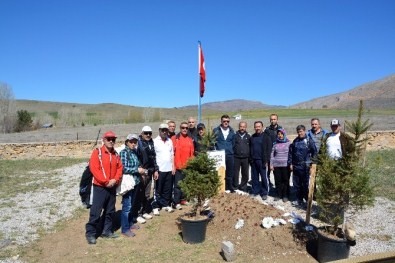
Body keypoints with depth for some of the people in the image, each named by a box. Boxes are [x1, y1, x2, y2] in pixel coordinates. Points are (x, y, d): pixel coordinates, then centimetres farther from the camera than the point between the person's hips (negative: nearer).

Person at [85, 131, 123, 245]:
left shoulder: (116, 154, 9)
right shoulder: (97, 152, -8)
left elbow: (119, 168, 7)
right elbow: (94, 169, -16)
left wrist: (115, 180, -10)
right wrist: (106, 181, -17)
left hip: (112, 187, 6)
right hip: (100, 187, -6)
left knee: (110, 211, 13)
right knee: (96, 211, -2)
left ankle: (107, 231, 27)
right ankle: (90, 233, 11)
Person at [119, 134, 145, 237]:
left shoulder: (134, 152, 8)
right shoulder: (124, 152, -14)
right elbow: (123, 169, -21)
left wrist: (140, 169, 4)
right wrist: (137, 170, -17)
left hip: (135, 182, 8)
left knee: (131, 204, 19)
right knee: (127, 205, -1)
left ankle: (130, 223, 34)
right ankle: (125, 229, 10)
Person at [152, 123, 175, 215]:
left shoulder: (170, 141, 10)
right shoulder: (155, 141, -5)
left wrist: (173, 166, 10)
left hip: (169, 169, 5)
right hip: (159, 169, -4)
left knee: (168, 189, 10)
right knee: (158, 189, 2)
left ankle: (166, 204, 23)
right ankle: (155, 207, 11)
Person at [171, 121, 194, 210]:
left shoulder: (190, 139, 12)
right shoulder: (175, 138, -4)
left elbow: (192, 153, 15)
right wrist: (173, 165, -12)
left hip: (187, 166, 5)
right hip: (178, 166, -5)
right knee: (178, 184, -2)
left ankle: (182, 198, 27)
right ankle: (177, 202, 5)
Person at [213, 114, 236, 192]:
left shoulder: (232, 131, 11)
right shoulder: (216, 130, 1)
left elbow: (233, 143, 17)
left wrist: (231, 150, 9)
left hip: (230, 155, 3)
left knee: (229, 173, 8)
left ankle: (230, 188, 21)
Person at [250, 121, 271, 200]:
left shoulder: (266, 137, -3)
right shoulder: (252, 137, 13)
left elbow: (268, 149, -6)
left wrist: (266, 160, -11)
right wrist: (250, 159, 9)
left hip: (261, 161, -5)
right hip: (253, 160, 5)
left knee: (264, 177, 1)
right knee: (254, 177, 10)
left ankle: (264, 193, 11)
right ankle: (255, 192, 21)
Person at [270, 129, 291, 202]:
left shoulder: (288, 143, 1)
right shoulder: (275, 143, 8)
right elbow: (272, 154, 9)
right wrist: (271, 164, 4)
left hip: (285, 165, -2)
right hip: (276, 165, 2)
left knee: (286, 181, 3)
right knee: (277, 181, 7)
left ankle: (285, 196, 14)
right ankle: (278, 195, 19)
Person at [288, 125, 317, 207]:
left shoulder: (309, 141, -4)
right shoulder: (295, 141, 9)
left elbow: (314, 152, -4)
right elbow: (290, 152, 12)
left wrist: (312, 163, -8)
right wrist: (290, 163, 8)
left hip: (305, 167, -5)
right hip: (296, 166, 5)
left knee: (305, 184, 1)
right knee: (297, 184, 11)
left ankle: (308, 200, 13)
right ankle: (299, 199, 24)